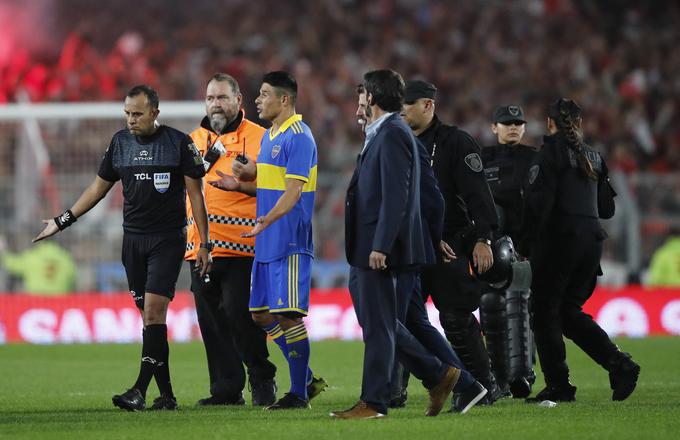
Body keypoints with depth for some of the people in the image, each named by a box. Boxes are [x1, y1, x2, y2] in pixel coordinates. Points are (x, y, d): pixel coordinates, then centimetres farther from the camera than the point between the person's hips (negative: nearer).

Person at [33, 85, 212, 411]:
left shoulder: (179, 143, -5)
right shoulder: (120, 142, 8)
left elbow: (195, 194, -3)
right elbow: (100, 186, 18)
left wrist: (204, 244, -6)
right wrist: (63, 221, 16)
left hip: (168, 239, -5)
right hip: (133, 238, 5)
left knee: (154, 311, -15)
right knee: (150, 316, 4)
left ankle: (139, 391, -18)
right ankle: (166, 395, 7)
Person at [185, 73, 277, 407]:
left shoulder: (257, 138, 0)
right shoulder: (194, 140, 17)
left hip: (240, 246, -6)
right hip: (199, 248, 6)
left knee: (240, 315, -11)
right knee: (212, 321, 6)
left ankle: (262, 380, 5)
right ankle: (226, 388, 12)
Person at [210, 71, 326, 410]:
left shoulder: (299, 137, -13)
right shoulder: (269, 136, 16)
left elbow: (293, 191, -20)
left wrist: (267, 219, -34)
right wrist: (239, 185, 9)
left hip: (290, 243, -10)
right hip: (266, 243, 10)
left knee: (288, 315, -8)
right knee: (261, 315, 10)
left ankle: (299, 393, -1)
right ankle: (307, 379, 19)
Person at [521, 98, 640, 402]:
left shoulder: (552, 151, -5)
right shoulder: (593, 156, 15)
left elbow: (539, 199, -14)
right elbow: (606, 208, 18)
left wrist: (528, 242, -9)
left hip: (559, 239, -7)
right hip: (592, 239, 7)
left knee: (545, 311, 2)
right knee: (569, 311, 14)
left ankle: (558, 386, -2)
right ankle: (619, 365, -1)